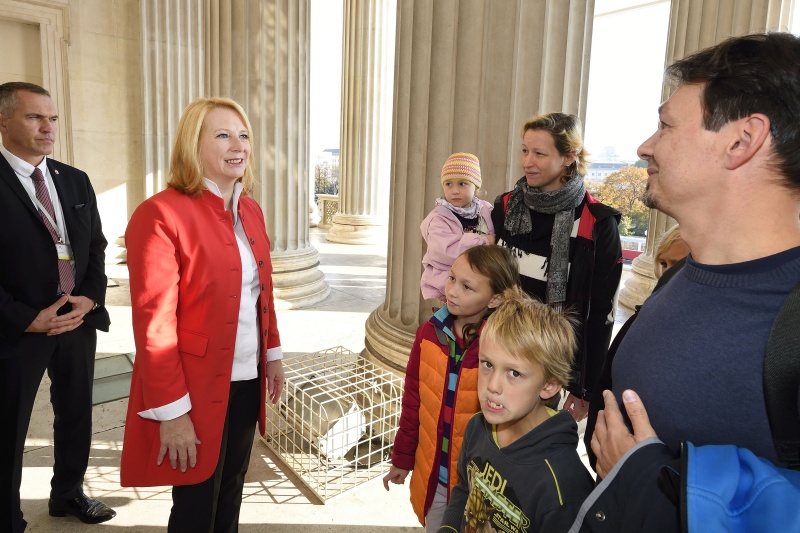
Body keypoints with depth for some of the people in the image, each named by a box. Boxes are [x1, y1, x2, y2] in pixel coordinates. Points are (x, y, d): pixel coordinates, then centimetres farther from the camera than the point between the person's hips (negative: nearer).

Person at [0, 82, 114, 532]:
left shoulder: (76, 180, 7)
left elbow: (97, 246, 11)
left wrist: (91, 297, -4)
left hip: (79, 320, 6)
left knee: (76, 415, 19)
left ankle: (68, 493, 40)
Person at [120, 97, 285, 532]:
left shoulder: (251, 211, 6)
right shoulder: (160, 215, -17)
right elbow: (154, 324, -19)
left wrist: (272, 353, 13)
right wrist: (172, 412, -18)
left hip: (247, 383, 7)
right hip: (197, 391, -6)